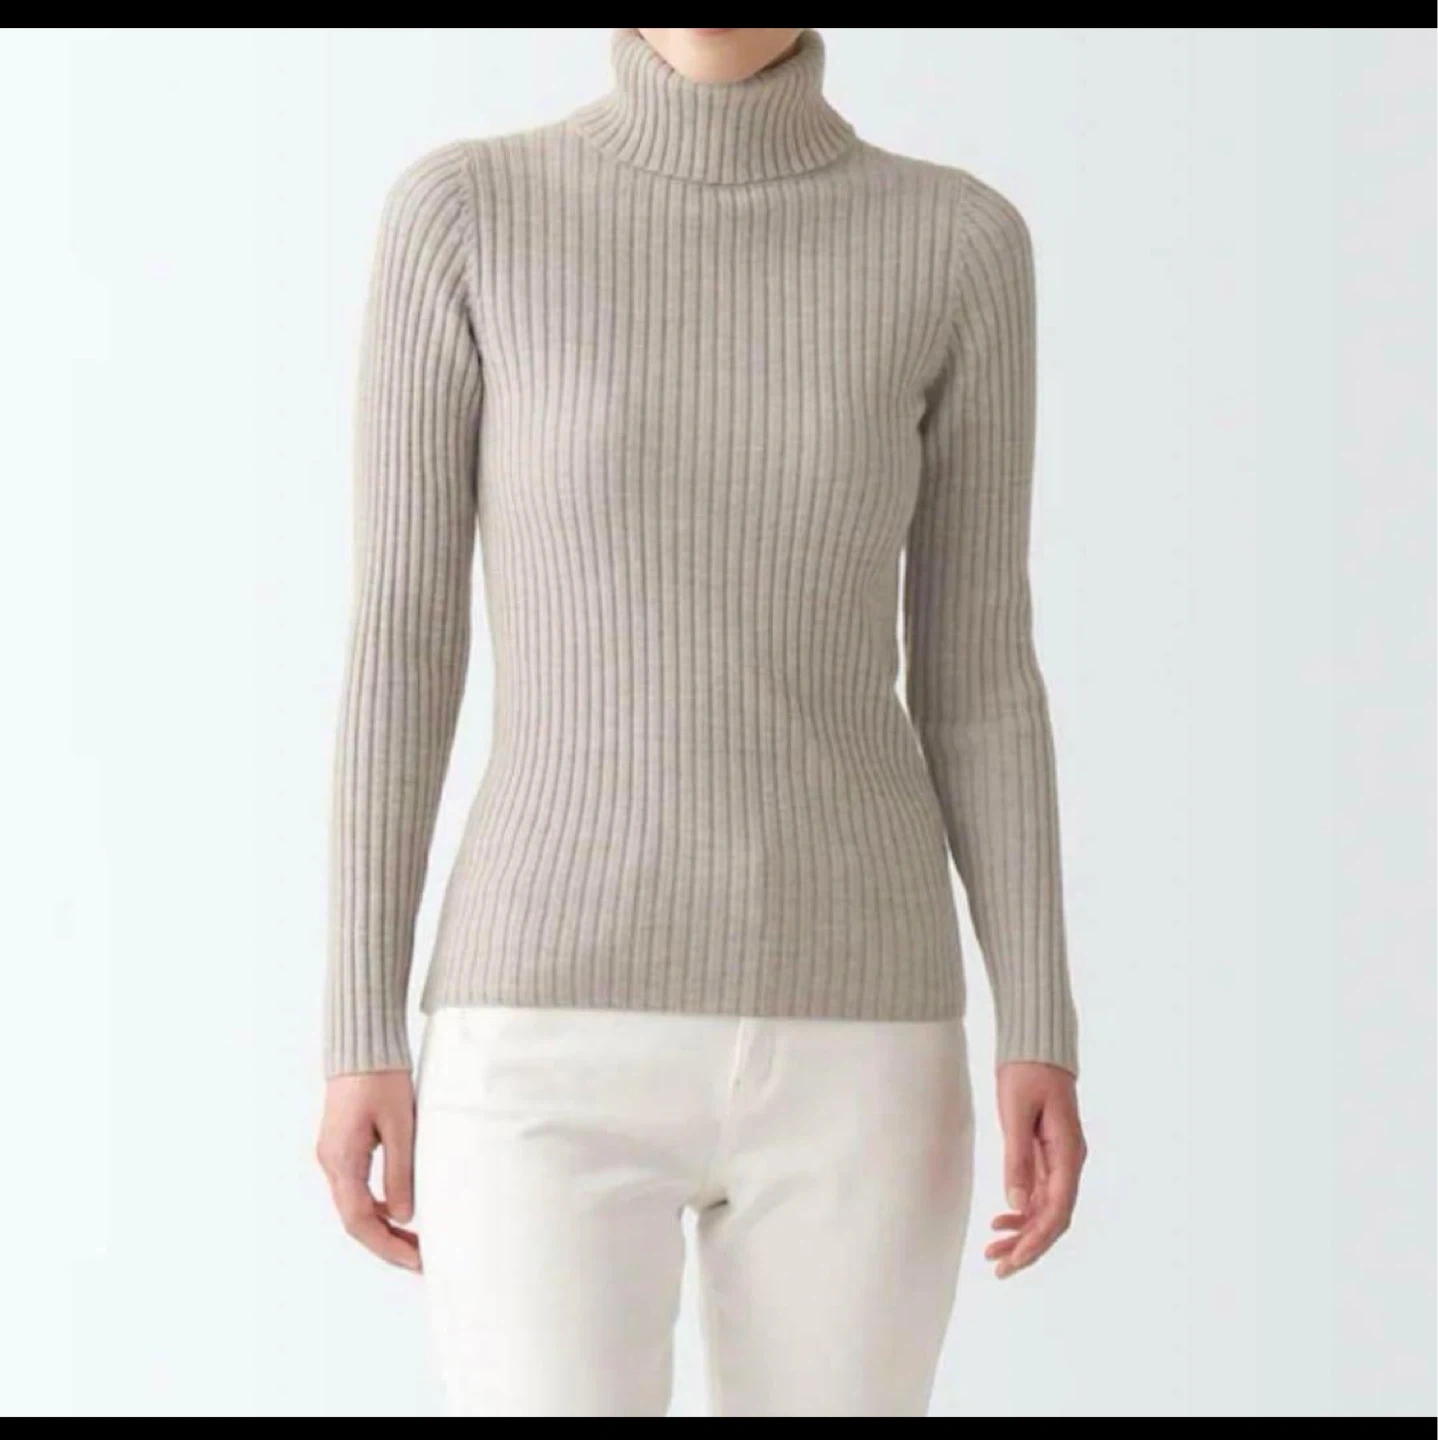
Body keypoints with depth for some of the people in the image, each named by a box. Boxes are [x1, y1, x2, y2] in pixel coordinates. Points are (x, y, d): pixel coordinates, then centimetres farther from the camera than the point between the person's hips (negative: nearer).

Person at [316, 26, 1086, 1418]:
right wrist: (361, 1037, -2)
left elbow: (978, 664, 5)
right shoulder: (462, 214, -2)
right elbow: (401, 637, 0)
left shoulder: (958, 243, 2)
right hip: (559, 1054, -1)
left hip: (838, 1048, 2)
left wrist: (1042, 1032, -2)